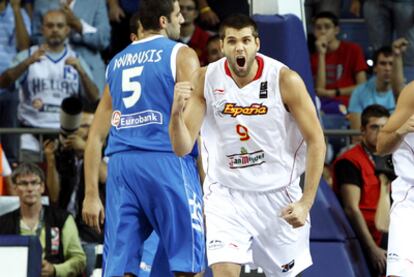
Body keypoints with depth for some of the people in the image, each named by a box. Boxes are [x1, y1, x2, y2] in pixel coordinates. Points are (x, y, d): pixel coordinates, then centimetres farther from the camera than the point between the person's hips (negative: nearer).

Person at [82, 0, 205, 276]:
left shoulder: (117, 62, 20)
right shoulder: (181, 55, 3)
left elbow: (96, 135, 17)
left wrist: (91, 194, 18)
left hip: (121, 163, 5)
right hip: (167, 160, -5)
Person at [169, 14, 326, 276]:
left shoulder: (285, 80, -14)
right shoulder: (205, 80, -10)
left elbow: (316, 141, -8)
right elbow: (183, 147, -10)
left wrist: (306, 203, -14)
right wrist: (177, 112, -31)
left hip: (278, 194, 0)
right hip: (226, 194, 0)